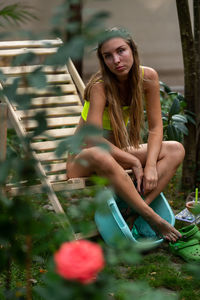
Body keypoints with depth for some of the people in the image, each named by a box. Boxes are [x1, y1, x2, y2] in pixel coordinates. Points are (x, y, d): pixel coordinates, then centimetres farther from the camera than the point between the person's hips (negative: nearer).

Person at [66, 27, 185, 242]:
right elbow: (94, 140, -30)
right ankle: (154, 220, -32)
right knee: (100, 156, -41)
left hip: (117, 153, 6)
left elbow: (155, 128, -6)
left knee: (176, 150, -14)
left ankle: (135, 213, -28)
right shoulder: (100, 86, -24)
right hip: (82, 162, -5)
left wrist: (151, 165, -21)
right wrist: (134, 162, -25)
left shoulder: (147, 77, -10)